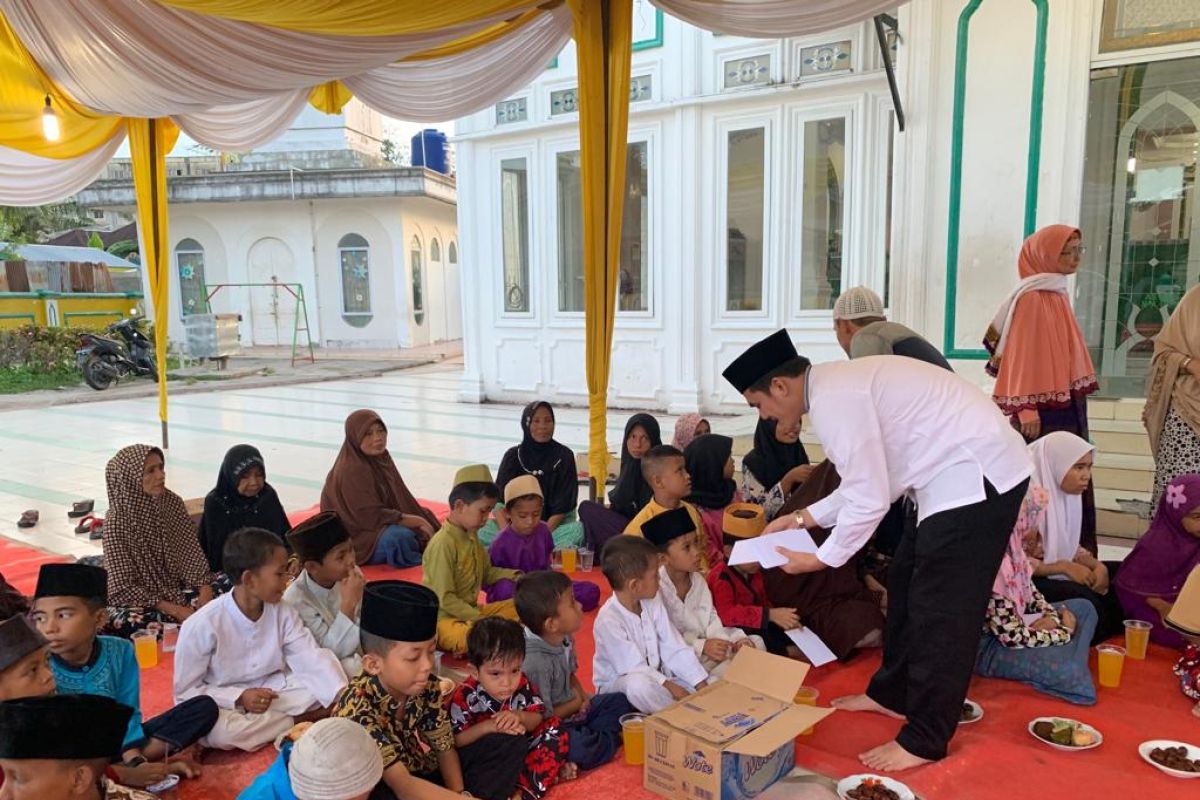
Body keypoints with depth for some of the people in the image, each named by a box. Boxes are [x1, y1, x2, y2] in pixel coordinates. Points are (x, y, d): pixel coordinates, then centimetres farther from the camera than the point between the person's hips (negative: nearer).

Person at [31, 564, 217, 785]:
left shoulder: (119, 651, -8)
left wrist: (134, 760, -26)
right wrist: (124, 774, -31)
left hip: (120, 744, 3)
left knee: (204, 706, -9)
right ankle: (153, 758, -26)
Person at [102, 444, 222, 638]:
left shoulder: (173, 502, -5)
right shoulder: (117, 522, -19)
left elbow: (192, 554, -3)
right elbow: (124, 588, -18)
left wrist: (205, 590, -20)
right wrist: (174, 610, -24)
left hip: (174, 588, 4)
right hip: (136, 600, -4)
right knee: (133, 623, -35)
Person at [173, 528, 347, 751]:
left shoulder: (282, 612, -8)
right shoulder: (202, 625, -21)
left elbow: (313, 658, -18)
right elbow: (185, 692, -13)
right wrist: (239, 698, -26)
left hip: (272, 692, 2)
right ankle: (298, 720, -16)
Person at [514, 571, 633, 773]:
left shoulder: (564, 640, -2)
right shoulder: (535, 662, -30)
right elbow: (540, 717, -26)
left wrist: (582, 695, -2)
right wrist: (575, 703, -10)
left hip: (575, 709, 9)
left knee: (621, 701, 7)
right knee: (580, 748, -36)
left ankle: (591, 736, -11)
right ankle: (612, 737, -7)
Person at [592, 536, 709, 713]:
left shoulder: (652, 604, -5)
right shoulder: (608, 620, -27)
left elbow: (675, 649, -7)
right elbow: (634, 668, -25)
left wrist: (702, 686, -14)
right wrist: (670, 687, -26)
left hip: (655, 674, 6)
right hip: (619, 682, -6)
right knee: (640, 685, -39)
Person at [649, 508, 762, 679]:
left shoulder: (697, 579, 6)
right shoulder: (655, 588, -22)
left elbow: (711, 619, 9)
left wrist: (736, 638, -8)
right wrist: (701, 646, -25)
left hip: (709, 648, 9)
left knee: (756, 644, 3)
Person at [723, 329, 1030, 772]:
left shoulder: (832, 399, -21)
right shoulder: (837, 385, 10)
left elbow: (870, 500, -21)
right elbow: (866, 481, 15)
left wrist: (821, 559, -8)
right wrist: (802, 517, 14)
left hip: (977, 475, -11)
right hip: (964, 469, 11)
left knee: (940, 608, -3)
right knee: (908, 585, 18)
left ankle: (923, 740, 11)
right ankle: (892, 693, 34)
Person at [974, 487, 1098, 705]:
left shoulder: (1011, 547, -5)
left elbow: (1029, 589, 12)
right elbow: (1013, 637, -27)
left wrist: (1051, 616, -8)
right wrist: (1064, 632, -12)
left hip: (1014, 621, 10)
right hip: (988, 645, -10)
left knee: (1084, 608, 16)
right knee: (1067, 669, -27)